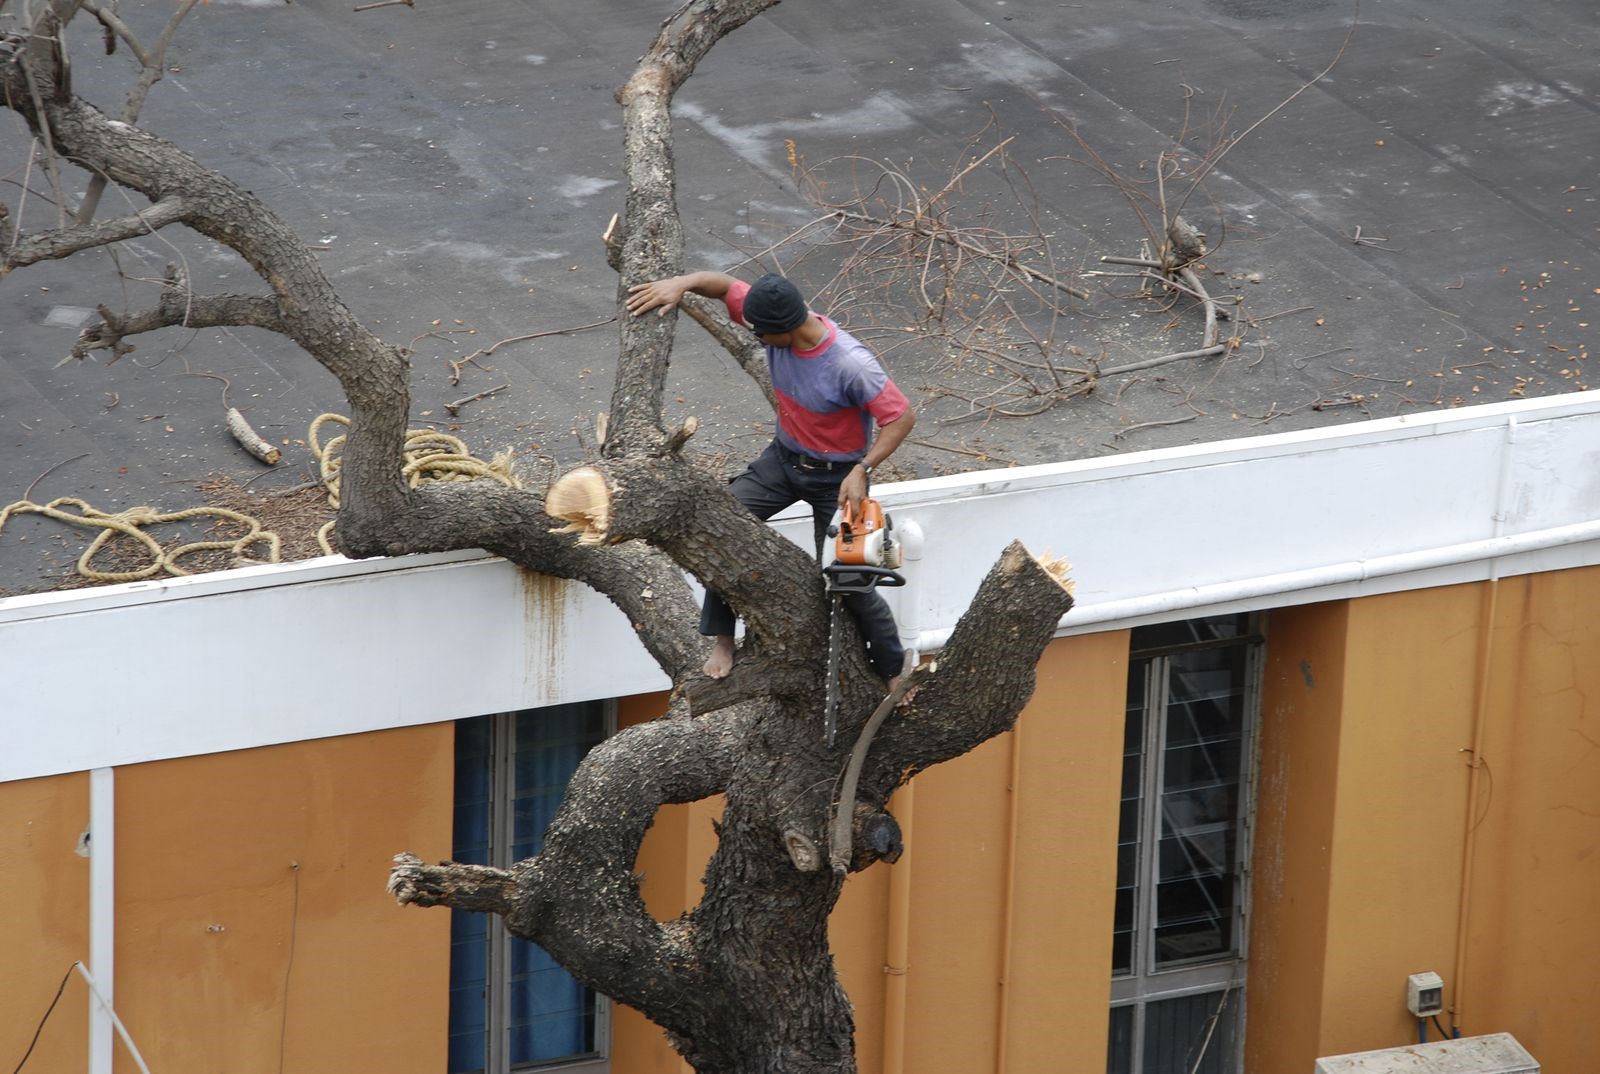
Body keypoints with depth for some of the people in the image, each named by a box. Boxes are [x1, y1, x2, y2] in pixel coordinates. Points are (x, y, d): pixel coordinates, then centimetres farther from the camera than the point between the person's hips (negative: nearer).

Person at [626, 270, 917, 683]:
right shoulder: (777, 319, -16)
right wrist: (678, 284, -20)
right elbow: (724, 284, -3)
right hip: (784, 457, 6)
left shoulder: (850, 365, -34)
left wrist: (862, 471, -33)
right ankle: (722, 640, -2)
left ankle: (893, 672, 16)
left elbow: (902, 416, -28)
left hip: (836, 476, -6)